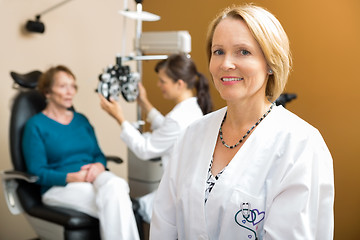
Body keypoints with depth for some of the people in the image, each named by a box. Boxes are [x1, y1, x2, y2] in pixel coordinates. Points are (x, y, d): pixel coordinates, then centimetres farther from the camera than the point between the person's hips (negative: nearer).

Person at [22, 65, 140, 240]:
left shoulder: (81, 120, 19)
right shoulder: (36, 125, 2)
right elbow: (37, 172, -5)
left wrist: (99, 166, -7)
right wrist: (74, 177, -17)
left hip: (94, 178, 5)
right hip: (60, 186, -4)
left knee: (116, 185, -34)